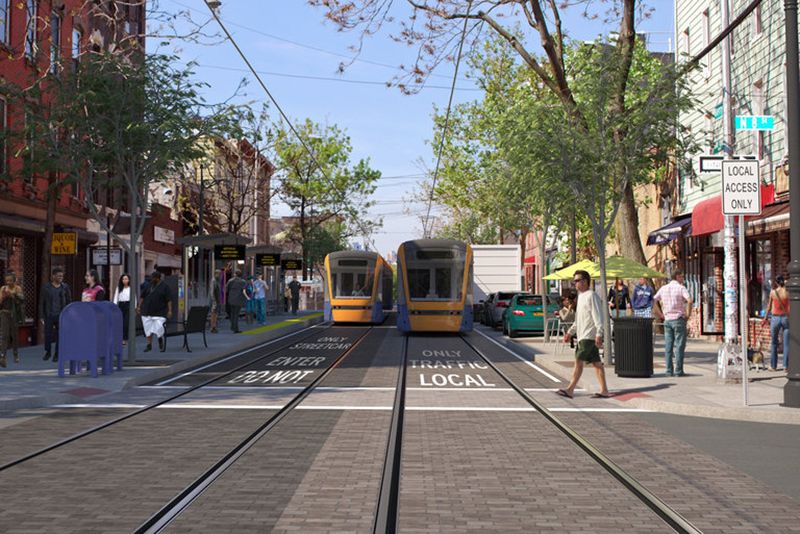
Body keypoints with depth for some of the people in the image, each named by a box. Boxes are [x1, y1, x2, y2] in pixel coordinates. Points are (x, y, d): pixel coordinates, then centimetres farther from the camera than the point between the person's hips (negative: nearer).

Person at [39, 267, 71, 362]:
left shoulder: (65, 287, 4)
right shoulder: (46, 287, 0)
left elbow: (69, 301, 8)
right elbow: (41, 302, 2)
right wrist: (41, 317, -3)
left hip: (61, 315, 1)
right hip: (49, 315, -1)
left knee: (60, 335, 1)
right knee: (48, 334, 3)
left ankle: (57, 355, 14)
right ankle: (47, 352, 25)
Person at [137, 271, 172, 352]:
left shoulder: (164, 287, -3)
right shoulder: (148, 285, 8)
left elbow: (169, 300, -6)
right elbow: (143, 297, 17)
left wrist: (170, 311, -13)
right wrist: (139, 307, 13)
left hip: (159, 312, -4)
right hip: (147, 312, 4)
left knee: (158, 328, -10)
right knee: (148, 329, 4)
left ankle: (160, 338, 21)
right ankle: (149, 345, 13)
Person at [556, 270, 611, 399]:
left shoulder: (592, 296, -11)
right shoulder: (581, 296, 19)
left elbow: (598, 316, -18)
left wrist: (599, 334, -26)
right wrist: (570, 332, 24)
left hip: (589, 336, -9)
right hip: (583, 334, 9)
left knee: (579, 360, -10)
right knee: (596, 363, 8)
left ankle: (570, 389, -11)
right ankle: (604, 390, 9)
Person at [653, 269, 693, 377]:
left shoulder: (663, 288, 11)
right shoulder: (681, 288, -7)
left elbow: (654, 301, 12)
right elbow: (689, 300, -23)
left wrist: (660, 315, 12)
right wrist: (688, 314, -12)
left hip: (667, 320, 5)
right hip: (678, 319, -5)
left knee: (668, 346, 6)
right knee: (679, 345, -1)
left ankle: (669, 371, 6)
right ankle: (678, 371, -2)